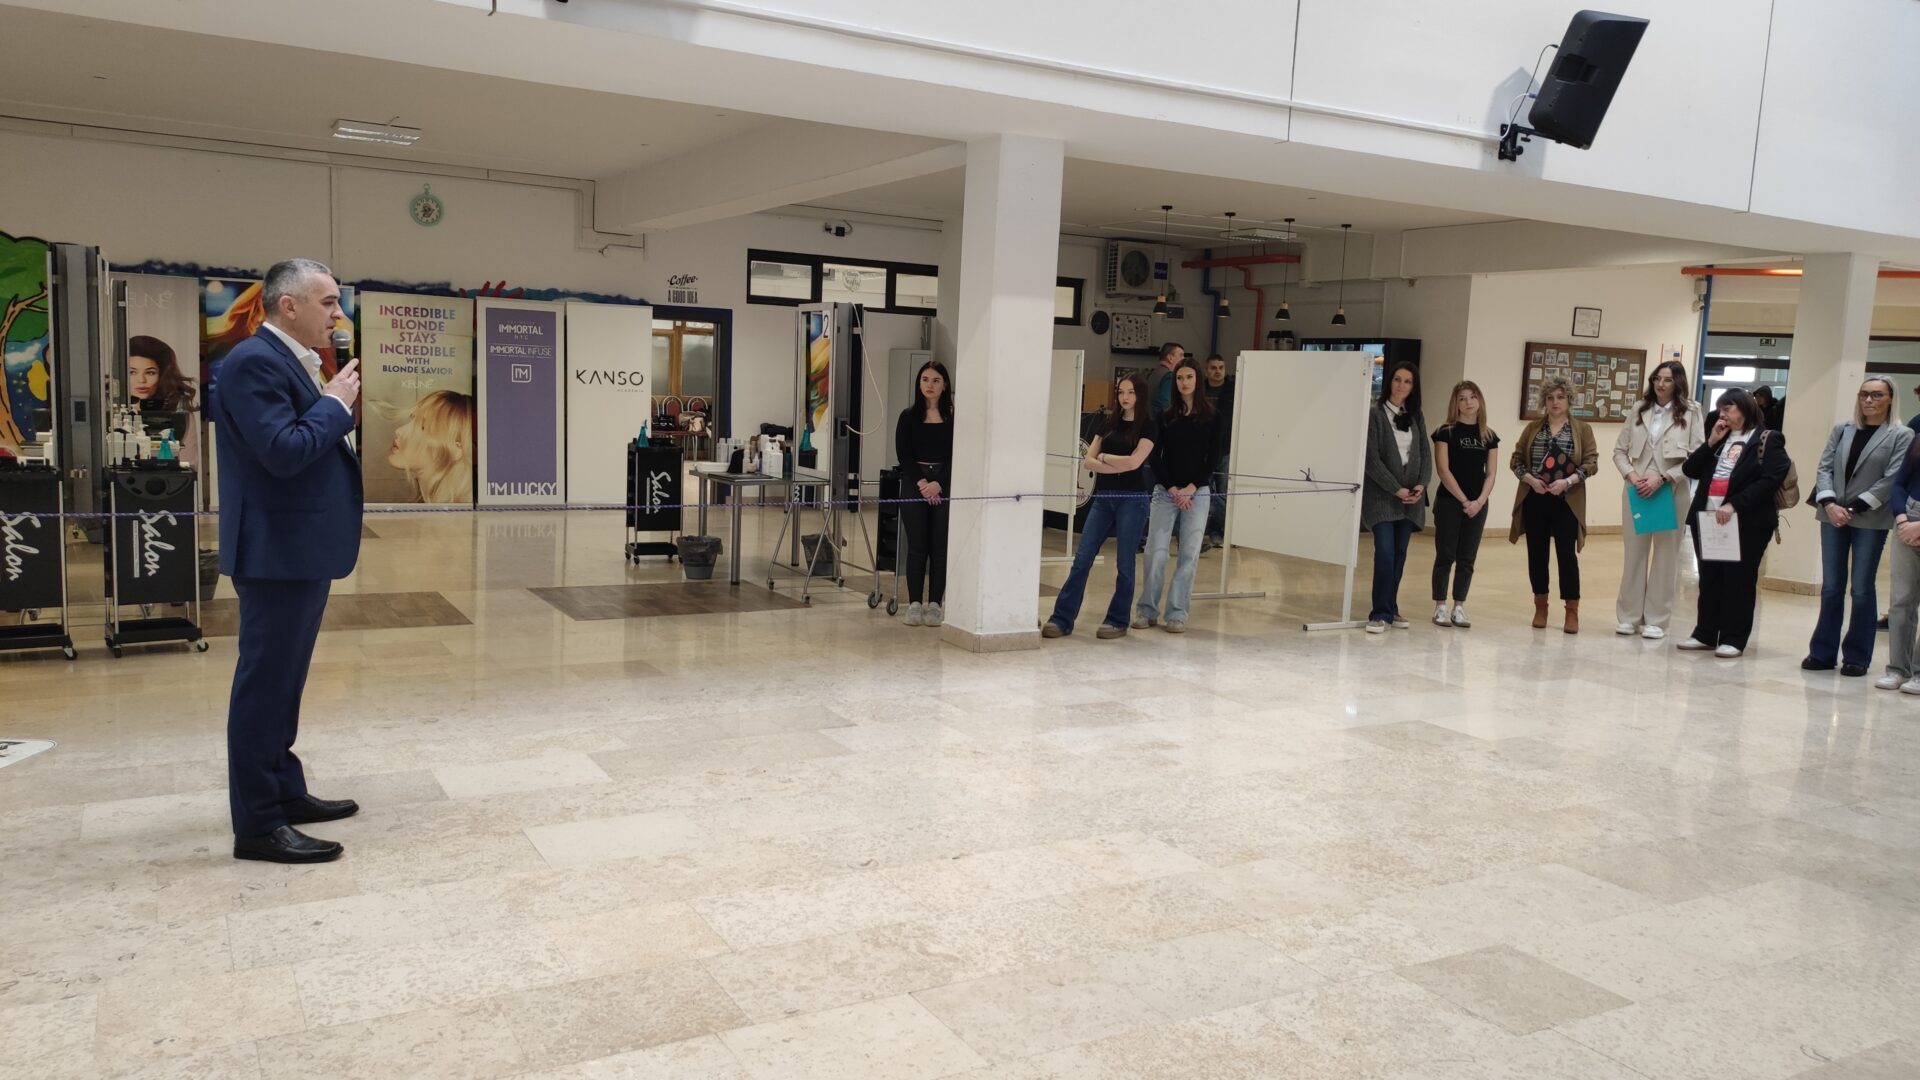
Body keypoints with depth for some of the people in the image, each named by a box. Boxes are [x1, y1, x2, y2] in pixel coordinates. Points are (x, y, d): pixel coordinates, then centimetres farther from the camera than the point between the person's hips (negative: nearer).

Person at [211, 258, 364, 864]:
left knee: (283, 679, 17)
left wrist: (337, 405, 4)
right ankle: (257, 825, 2)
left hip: (300, 550, 11)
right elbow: (284, 452, -26)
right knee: (265, 681, -5)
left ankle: (284, 792, 28)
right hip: (278, 552, -11)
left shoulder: (288, 362, 15)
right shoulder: (255, 362, -17)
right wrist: (335, 404, -15)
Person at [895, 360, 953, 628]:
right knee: (916, 546, 1)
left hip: (944, 487, 0)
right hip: (914, 485, 0)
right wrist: (921, 483, -13)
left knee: (940, 546, 2)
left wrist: (938, 484, -14)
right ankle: (914, 603, 6)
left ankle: (935, 604, 8)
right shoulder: (909, 416, 5)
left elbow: (955, 456, -2)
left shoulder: (953, 418, 2)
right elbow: (903, 455, -1)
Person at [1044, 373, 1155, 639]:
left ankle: (1118, 621, 14)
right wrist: (1118, 466, -10)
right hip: (1103, 497, 4)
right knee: (1082, 558, -1)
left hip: (1131, 500, -4)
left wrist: (1103, 457, -1)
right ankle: (1062, 619, 0)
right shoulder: (1109, 424, 13)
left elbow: (1134, 462, -15)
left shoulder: (1148, 427, -1)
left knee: (1124, 562, 2)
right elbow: (1088, 461, 4)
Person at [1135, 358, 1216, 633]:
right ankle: (1147, 610, 8)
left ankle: (1177, 613, 7)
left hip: (1197, 493, 0)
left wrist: (1191, 489, -10)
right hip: (1165, 492, 1)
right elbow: (1156, 458, 2)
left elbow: (1212, 459, 0)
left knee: (1189, 554, -1)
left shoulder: (1210, 417, 3)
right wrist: (1173, 490, -8)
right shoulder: (1165, 417, 5)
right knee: (1156, 551, -4)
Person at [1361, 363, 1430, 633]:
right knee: (1385, 553, -12)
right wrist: (1396, 489, -14)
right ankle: (1380, 613, -7)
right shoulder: (1375, 414, -5)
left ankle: (1391, 609, 16)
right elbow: (1372, 459, -10)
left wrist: (1421, 484, -7)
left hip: (1411, 497, 5)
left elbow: (1425, 453, 10)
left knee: (1399, 554, 8)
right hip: (1382, 496, -5)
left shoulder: (1416, 417, 12)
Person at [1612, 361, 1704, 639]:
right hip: (1637, 491, 3)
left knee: (1665, 556, 4)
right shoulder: (1638, 412, 9)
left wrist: (1662, 478, -15)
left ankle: (1656, 620, 10)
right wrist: (1630, 474, -8)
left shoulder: (1691, 414, -2)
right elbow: (1620, 450, 10)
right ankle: (1628, 616, 15)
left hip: (1671, 492, -3)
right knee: (1634, 553, 8)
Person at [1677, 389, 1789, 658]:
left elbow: (1771, 479, -14)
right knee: (1709, 579, 10)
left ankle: (1733, 638, 5)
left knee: (1738, 581, 0)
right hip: (1707, 519, 6)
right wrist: (1711, 442, -1)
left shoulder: (1767, 439, -2)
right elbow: (1690, 470, 11)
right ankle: (1705, 633, 17)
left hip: (1746, 523, -6)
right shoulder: (1720, 438, 18)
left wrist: (1734, 504, -20)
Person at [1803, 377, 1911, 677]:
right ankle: (1822, 653, 10)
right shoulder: (1842, 429, 12)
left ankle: (1856, 657, 8)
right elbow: (1825, 467, 6)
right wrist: (1829, 503, -8)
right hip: (1833, 516, 3)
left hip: (1870, 521, -3)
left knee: (1861, 590, 0)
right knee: (1831, 588, 5)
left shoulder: (1902, 436, 0)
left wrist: (1855, 508, -12)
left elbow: (1891, 480, -7)